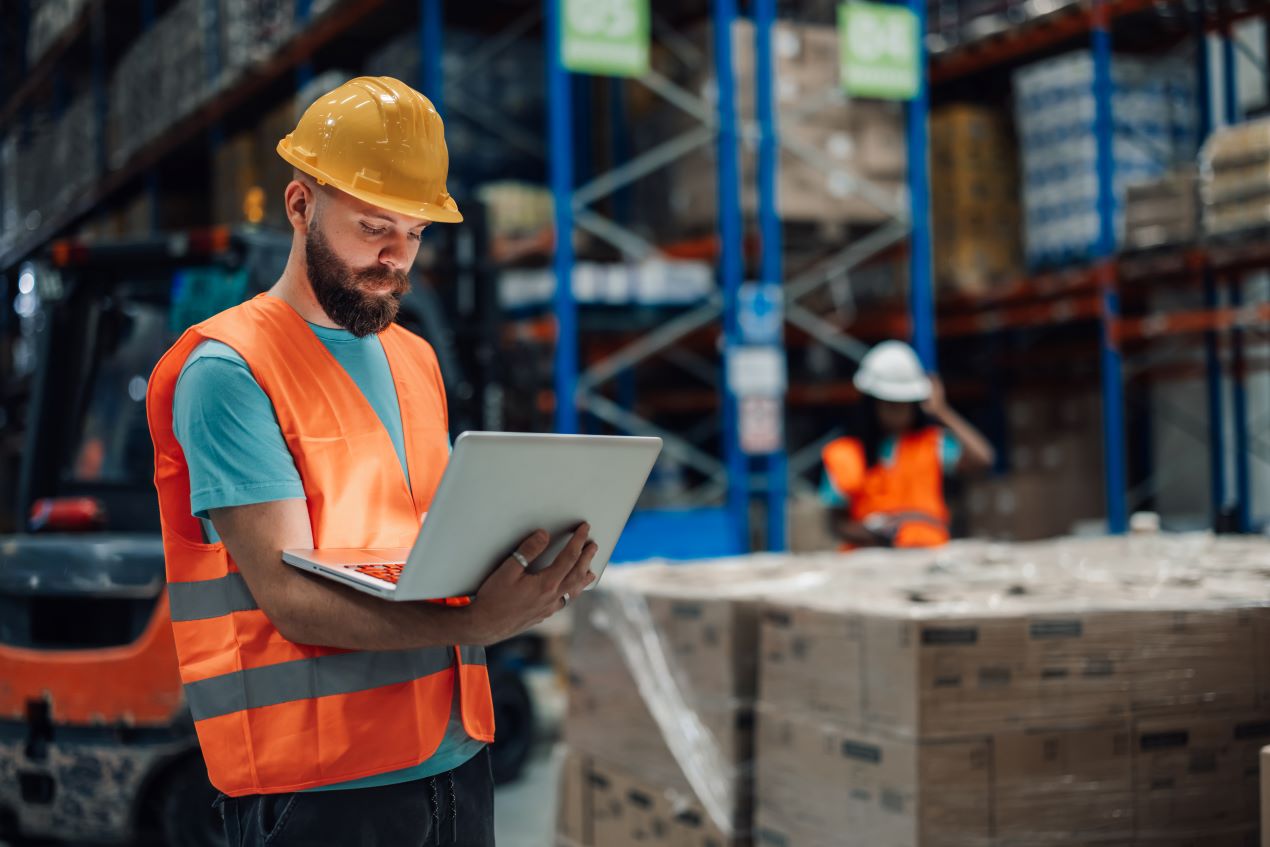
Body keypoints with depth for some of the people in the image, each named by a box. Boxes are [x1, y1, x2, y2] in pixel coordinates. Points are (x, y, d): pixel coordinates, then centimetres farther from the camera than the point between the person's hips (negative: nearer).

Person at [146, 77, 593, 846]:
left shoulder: (416, 361, 15)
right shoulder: (226, 370, -10)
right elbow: (290, 597, -18)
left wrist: (534, 575, -5)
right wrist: (474, 624, -30)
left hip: (455, 755, 7)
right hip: (317, 778, -7)